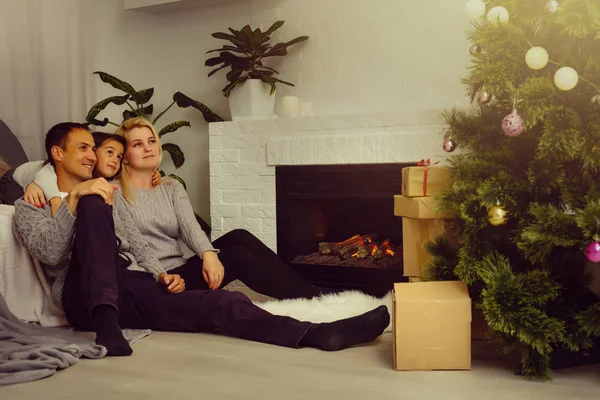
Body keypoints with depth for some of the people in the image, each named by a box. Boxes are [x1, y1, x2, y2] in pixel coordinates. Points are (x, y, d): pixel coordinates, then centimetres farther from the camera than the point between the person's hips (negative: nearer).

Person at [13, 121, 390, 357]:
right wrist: (76, 197, -18)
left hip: (136, 289, 4)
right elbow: (50, 253, -7)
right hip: (87, 296, -4)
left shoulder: (109, 191, 27)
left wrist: (161, 275, -2)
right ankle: (105, 320, -41)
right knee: (93, 204, -28)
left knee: (223, 302, -20)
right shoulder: (31, 206, 13)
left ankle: (317, 333, -32)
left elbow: (137, 242, 17)